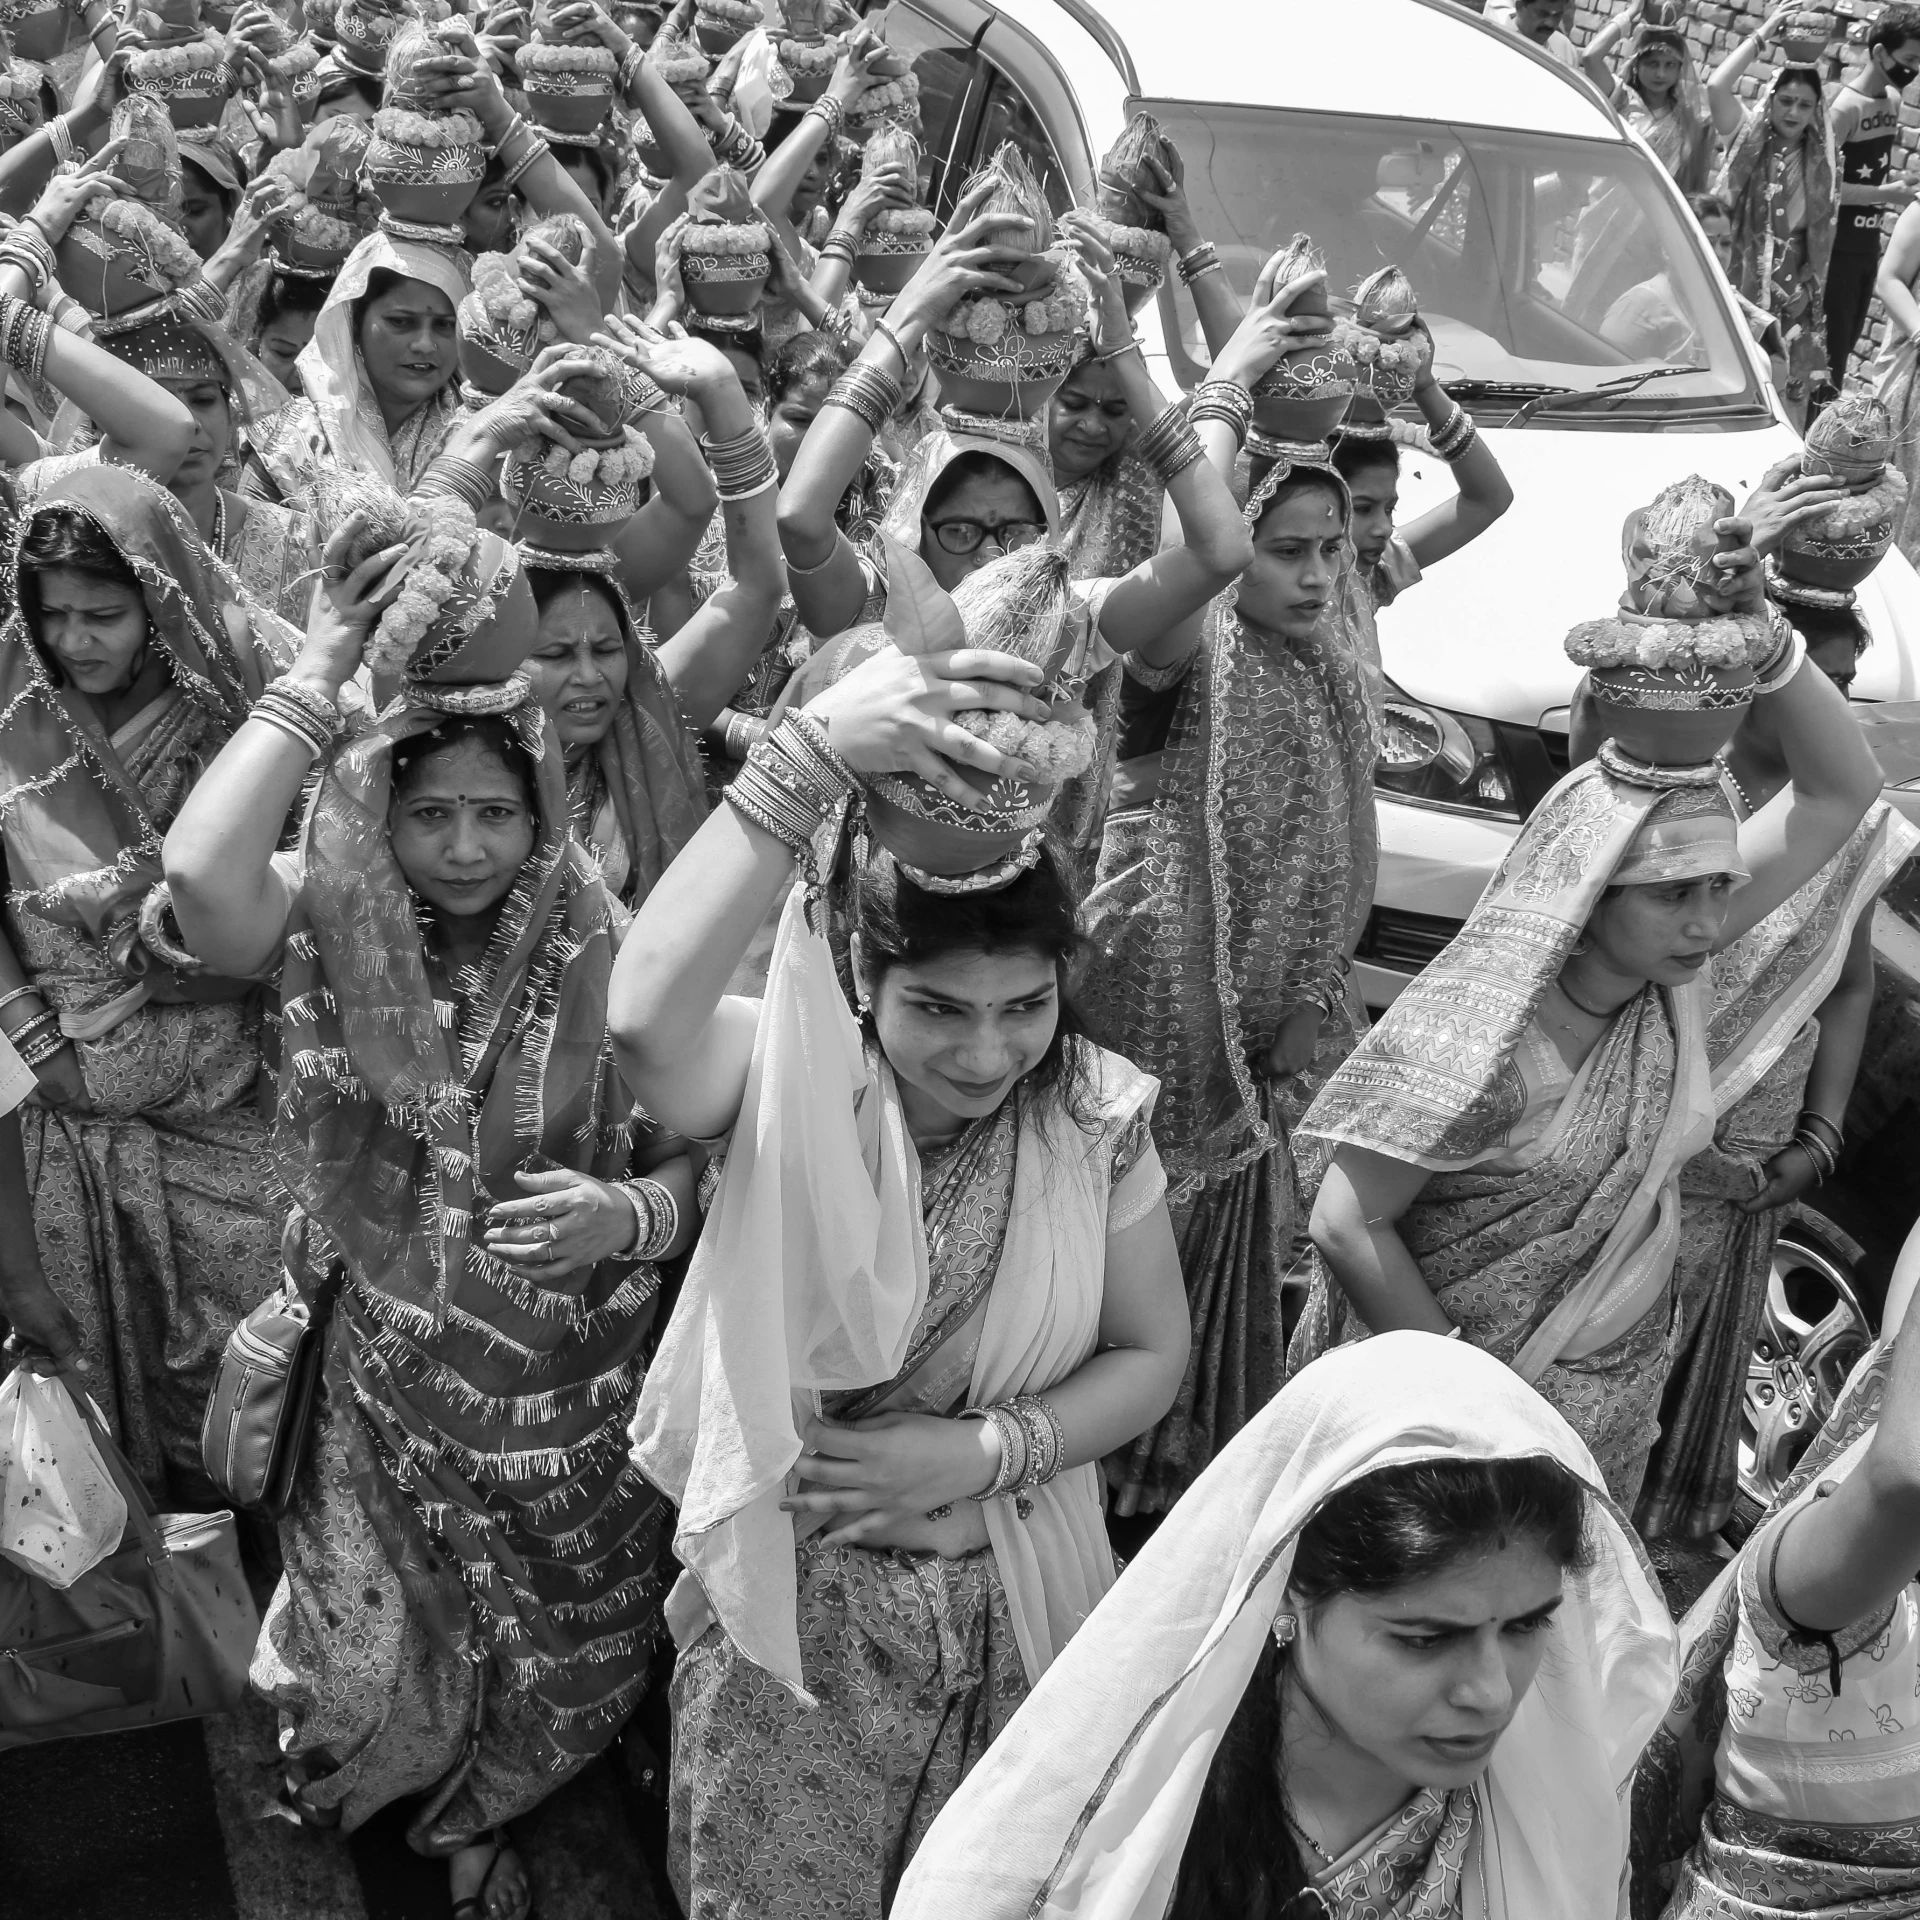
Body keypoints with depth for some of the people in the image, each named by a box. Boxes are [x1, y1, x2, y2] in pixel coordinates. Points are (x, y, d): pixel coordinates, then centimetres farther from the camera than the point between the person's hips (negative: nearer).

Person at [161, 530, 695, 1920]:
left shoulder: (602, 963, -12)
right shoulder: (338, 938, -12)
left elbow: (694, 1162, -4)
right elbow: (201, 870, -33)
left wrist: (627, 1214, -27)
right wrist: (318, 676, -27)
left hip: (576, 1393, 0)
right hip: (390, 1383, 0)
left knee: (553, 1671, 18)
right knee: (369, 1680, 12)